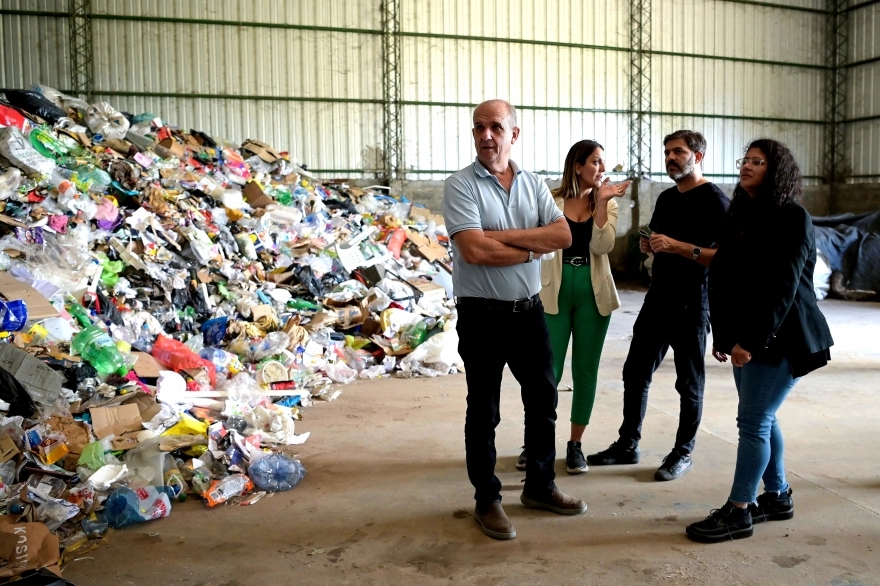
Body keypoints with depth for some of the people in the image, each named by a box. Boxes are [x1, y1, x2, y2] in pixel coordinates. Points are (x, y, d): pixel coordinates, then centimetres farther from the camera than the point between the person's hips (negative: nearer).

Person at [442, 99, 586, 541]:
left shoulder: (533, 184, 6)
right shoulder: (461, 186, -10)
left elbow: (563, 235, -6)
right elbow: (474, 251, -23)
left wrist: (504, 236, -18)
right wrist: (533, 247, -11)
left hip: (529, 310, 6)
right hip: (482, 316, -5)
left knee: (542, 399, 16)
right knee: (483, 411, 7)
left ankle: (540, 486, 34)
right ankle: (487, 500, 23)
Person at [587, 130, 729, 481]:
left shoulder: (714, 201, -9)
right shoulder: (666, 198, 14)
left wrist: (677, 246, -23)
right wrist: (649, 246, 2)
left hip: (691, 305, -7)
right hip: (657, 298, 7)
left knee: (689, 382, 6)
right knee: (635, 373, 9)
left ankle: (683, 453, 19)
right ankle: (628, 445, 21)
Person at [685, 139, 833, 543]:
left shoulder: (793, 219, -11)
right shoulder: (739, 216, 12)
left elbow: (783, 285, -19)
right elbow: (721, 278, 11)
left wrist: (753, 340, -22)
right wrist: (723, 333, 9)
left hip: (780, 337, -8)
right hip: (745, 335, 8)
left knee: (753, 421, -6)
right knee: (762, 419, 14)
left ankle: (738, 512, 2)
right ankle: (777, 497, 28)